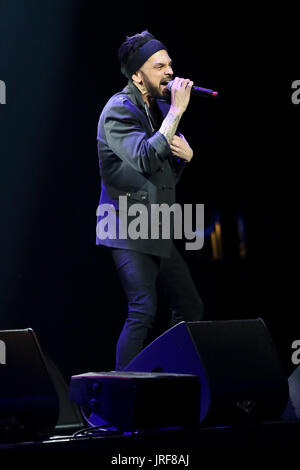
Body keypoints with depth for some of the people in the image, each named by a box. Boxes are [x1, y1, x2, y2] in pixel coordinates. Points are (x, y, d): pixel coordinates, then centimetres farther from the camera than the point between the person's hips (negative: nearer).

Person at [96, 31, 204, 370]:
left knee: (191, 309, 10)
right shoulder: (119, 109, -11)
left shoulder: (160, 106, 15)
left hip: (159, 231, 9)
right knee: (143, 312, -18)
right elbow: (146, 158, -27)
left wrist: (186, 153, -2)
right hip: (128, 230, -9)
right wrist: (176, 111, -24)